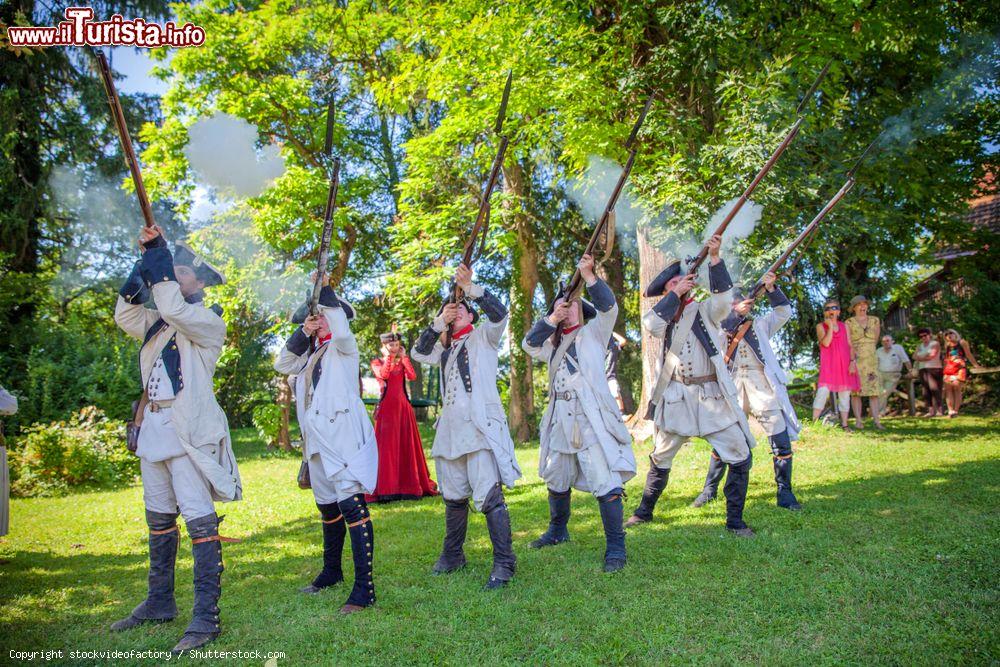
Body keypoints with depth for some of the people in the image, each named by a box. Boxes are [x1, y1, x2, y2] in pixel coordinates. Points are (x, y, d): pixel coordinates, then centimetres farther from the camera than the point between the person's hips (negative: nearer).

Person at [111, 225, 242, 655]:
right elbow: (126, 318, 6)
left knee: (199, 519, -12)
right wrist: (145, 264, 0)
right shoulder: (160, 322, 20)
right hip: (154, 429, 8)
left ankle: (205, 618, -10)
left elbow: (175, 311, -20)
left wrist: (161, 264, -12)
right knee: (158, 519, 15)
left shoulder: (209, 321, -3)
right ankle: (159, 603, 27)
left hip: (189, 432, -8)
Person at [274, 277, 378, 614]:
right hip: (317, 438, 9)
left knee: (350, 502, -18)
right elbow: (283, 364, 10)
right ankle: (331, 572, 34)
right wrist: (301, 332, 0)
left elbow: (341, 330, -22)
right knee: (327, 506, 18)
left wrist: (326, 291, -13)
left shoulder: (344, 346, 1)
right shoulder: (312, 353, 22)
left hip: (343, 434, -8)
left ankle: (364, 587, -19)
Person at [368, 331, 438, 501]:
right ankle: (386, 490, -6)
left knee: (406, 445, 6)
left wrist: (404, 357, -1)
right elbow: (383, 375, -16)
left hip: (403, 406, 4)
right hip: (386, 407, -4)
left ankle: (409, 486, 14)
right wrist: (389, 357, -9)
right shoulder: (377, 362, 5)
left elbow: (412, 376, -4)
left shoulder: (402, 362, 14)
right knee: (387, 445, -7)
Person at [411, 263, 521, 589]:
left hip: (480, 424, -7)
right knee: (453, 496, 14)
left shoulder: (483, 336, 8)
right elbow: (419, 353, 11)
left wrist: (470, 288, -16)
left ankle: (504, 563, -10)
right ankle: (452, 555, 27)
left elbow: (499, 313, -9)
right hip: (451, 427, 7)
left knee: (488, 495, -14)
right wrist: (438, 323, 4)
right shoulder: (446, 349, 25)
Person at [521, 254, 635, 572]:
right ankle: (557, 531, 39)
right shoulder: (553, 343, 20)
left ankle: (615, 547, -7)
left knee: (606, 483, -14)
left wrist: (589, 276, -21)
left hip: (592, 417, -6)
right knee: (556, 479, 19)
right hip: (561, 418, 6)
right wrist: (551, 319, -4)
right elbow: (529, 344, 4)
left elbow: (609, 308, -10)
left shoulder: (593, 332, 7)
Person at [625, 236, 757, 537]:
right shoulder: (664, 316, 9)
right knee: (660, 458, 13)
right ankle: (644, 511, 31)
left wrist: (714, 258, -28)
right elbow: (650, 324, -14)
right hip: (676, 397, 1)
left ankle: (735, 520, 10)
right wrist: (675, 294, -12)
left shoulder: (705, 309, 4)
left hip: (712, 396, -1)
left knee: (740, 457, -5)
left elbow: (723, 297, -17)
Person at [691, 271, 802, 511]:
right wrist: (736, 313, -14)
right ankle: (710, 489, 17)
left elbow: (784, 312, 6)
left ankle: (785, 494, 6)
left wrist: (771, 289, -7)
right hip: (732, 390, 0)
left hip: (762, 387, 0)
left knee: (781, 441, -5)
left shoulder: (759, 325, 16)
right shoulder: (721, 328, 14)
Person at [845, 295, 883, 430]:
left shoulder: (875, 320, 10)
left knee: (874, 390, -3)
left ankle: (876, 420, -4)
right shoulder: (849, 323, 1)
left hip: (871, 359, 3)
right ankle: (858, 420, -2)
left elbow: (876, 340, 19)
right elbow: (847, 343, -7)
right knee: (856, 390, -4)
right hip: (855, 360, -3)